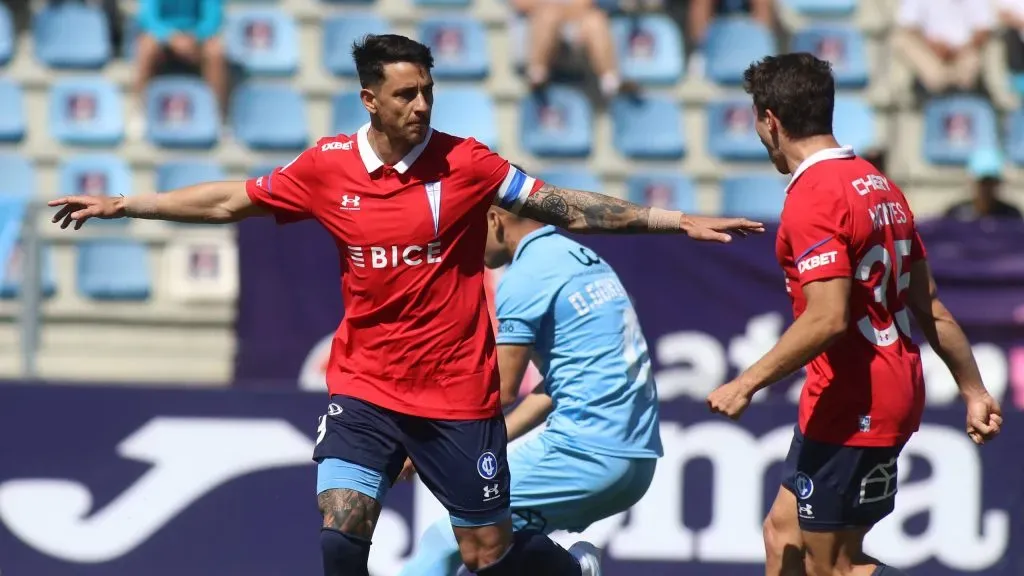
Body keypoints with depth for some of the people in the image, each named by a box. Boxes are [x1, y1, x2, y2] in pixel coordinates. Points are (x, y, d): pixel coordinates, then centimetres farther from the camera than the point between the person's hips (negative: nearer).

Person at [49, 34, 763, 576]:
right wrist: (122, 205, 11)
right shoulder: (327, 167, -2)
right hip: (364, 388, 2)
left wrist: (678, 221, -12)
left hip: (457, 393, -2)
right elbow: (231, 201, 10)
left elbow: (567, 207, -7)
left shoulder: (464, 163, -10)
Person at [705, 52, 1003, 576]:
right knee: (783, 530, 17)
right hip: (896, 395, 10)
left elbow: (827, 319, -25)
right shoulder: (880, 188, 11)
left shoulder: (813, 198, -17)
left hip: (850, 409, -10)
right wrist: (974, 391, 18)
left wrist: (746, 385, -18)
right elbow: (931, 309, 13)